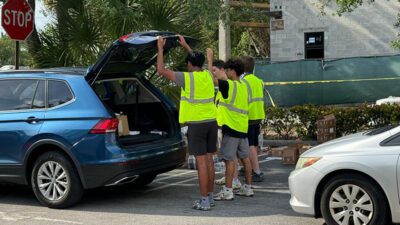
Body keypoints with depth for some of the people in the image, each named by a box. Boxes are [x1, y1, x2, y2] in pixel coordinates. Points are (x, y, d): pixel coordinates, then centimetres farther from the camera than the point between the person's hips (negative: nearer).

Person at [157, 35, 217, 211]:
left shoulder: (187, 78, -11)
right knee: (209, 159, 12)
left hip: (196, 123, -6)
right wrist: (186, 46, 37)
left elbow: (161, 70, -5)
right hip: (211, 121, 6)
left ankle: (204, 201, -3)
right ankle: (210, 196, 19)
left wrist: (160, 48, 6)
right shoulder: (208, 75, 8)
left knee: (201, 161, -5)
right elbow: (199, 63, 31)